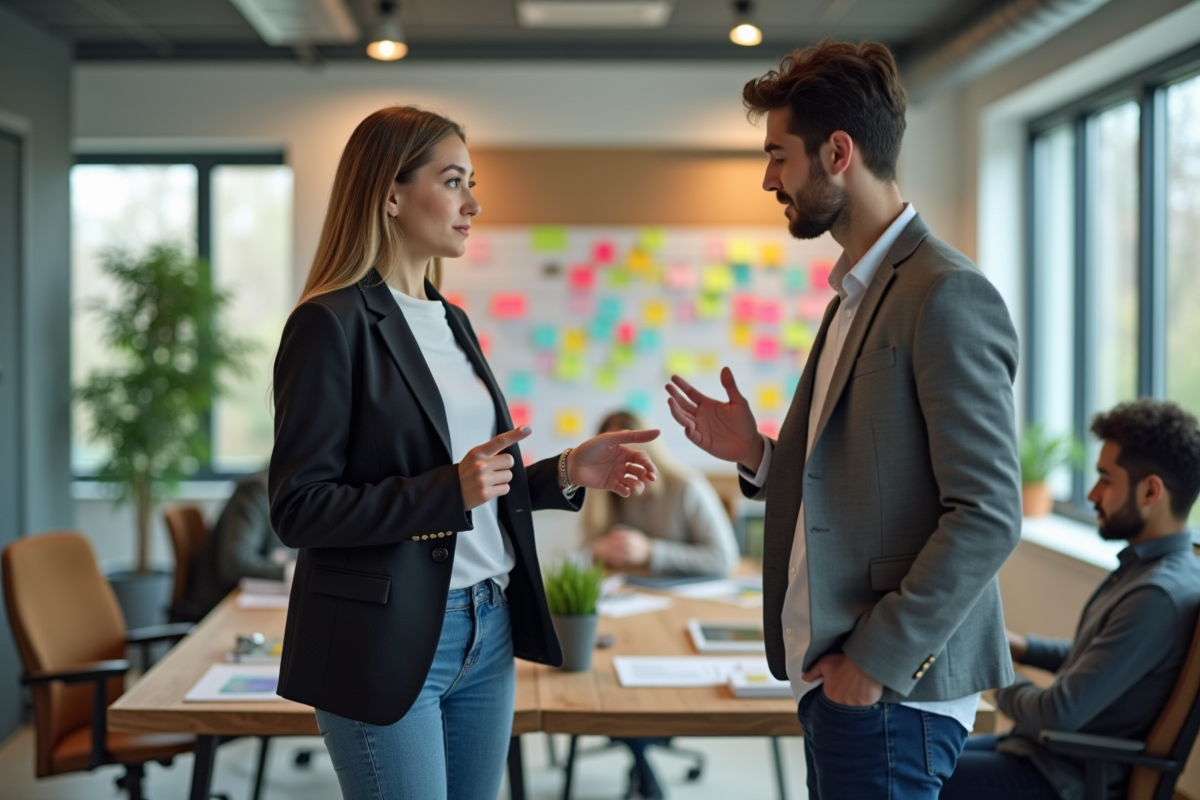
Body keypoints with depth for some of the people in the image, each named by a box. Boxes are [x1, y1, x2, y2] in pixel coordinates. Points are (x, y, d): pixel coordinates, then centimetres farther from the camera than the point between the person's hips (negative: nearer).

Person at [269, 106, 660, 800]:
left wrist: (568, 472, 4)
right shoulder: (332, 324, -11)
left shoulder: (452, 321, 14)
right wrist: (449, 490, -23)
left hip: (487, 631, 8)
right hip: (389, 640, -7)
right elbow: (298, 509, -15)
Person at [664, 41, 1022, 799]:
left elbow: (988, 516, -19)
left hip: (890, 692, -9)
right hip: (836, 678, 9)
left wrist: (875, 663, -17)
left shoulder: (947, 295, -15)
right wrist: (758, 455, 4)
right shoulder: (859, 290, 13)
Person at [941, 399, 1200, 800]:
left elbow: (1061, 713, -25)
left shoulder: (1159, 595, -27)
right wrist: (1022, 646, 7)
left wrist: (1003, 686, -6)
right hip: (1049, 750, 10)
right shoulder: (1147, 566, 5)